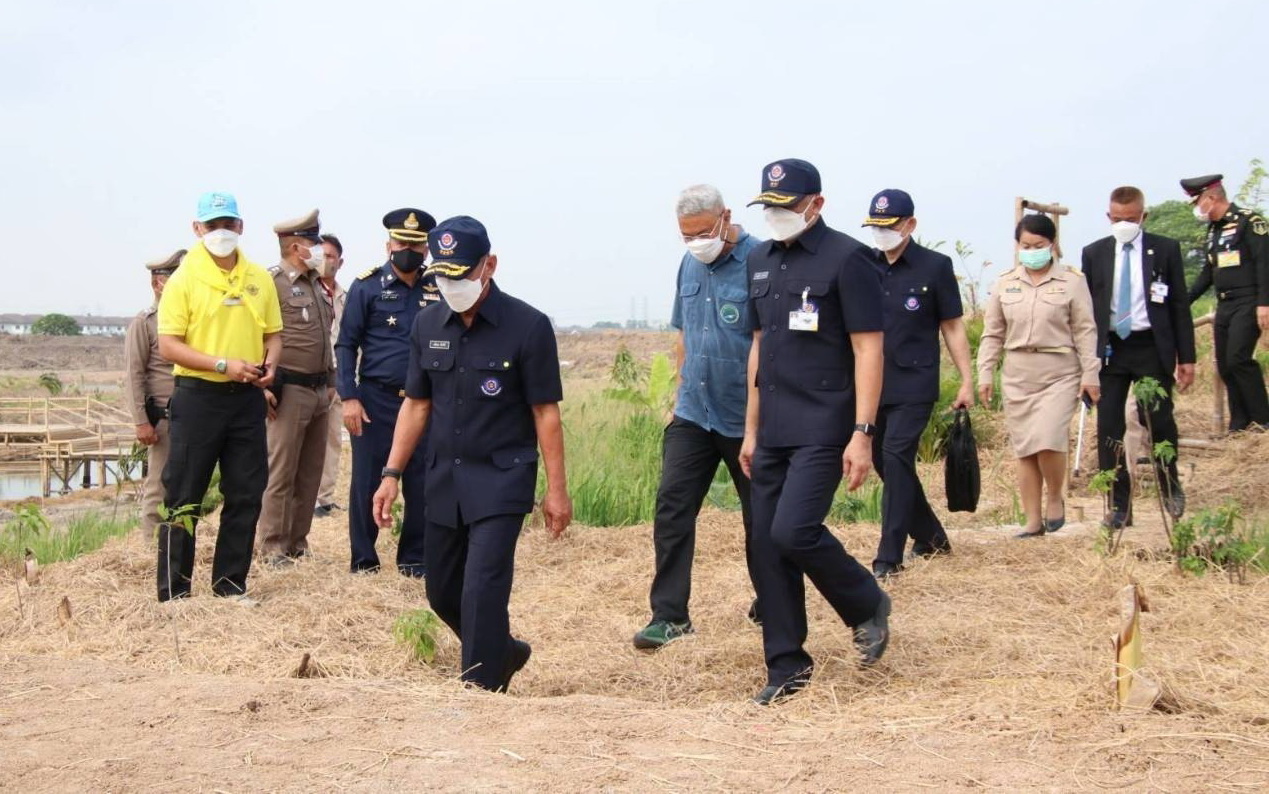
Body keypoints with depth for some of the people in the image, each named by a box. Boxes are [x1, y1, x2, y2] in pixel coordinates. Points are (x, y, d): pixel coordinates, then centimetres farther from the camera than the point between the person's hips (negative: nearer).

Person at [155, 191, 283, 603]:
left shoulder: (259, 278, 8)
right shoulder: (184, 279, -5)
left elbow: (273, 334, 16)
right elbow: (168, 345, -10)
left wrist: (270, 364, -6)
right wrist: (223, 365, -19)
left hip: (247, 399, 5)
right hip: (197, 397, -4)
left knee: (246, 494, 8)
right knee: (184, 498, 1)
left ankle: (230, 581, 20)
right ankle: (174, 590, 7)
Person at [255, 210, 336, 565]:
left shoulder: (315, 284, 16)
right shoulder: (271, 282, -9)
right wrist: (264, 387, -18)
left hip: (319, 391, 8)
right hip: (290, 390, -8)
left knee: (311, 473, 11)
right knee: (281, 473, -3)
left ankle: (298, 544, 19)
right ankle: (273, 549, 3)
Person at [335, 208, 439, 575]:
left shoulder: (437, 290, 7)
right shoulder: (367, 286, -1)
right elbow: (346, 344, -1)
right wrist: (349, 397, -9)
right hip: (375, 401, -2)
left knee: (421, 485, 6)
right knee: (366, 483, 4)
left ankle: (414, 559, 18)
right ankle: (363, 561, 14)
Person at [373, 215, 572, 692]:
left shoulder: (527, 326, -10)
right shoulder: (428, 325, 5)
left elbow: (546, 412, -8)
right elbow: (416, 405, 11)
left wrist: (556, 490, -9)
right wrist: (392, 474, 5)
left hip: (502, 479, -6)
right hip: (444, 479, 6)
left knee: (482, 590, -13)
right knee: (442, 593, 14)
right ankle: (503, 652, 38)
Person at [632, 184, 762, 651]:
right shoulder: (690, 264, 8)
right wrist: (683, 386, 16)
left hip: (747, 420, -5)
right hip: (693, 414, 6)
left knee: (760, 517, 10)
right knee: (672, 507, -4)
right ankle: (670, 615, -1)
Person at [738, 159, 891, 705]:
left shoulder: (845, 259, -8)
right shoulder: (761, 261, 14)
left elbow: (868, 349, -11)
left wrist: (862, 433, -17)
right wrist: (751, 428, 17)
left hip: (823, 430, -7)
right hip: (774, 432, 7)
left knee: (793, 531, -18)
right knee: (767, 544, 5)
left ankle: (868, 606, 9)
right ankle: (786, 665, 16)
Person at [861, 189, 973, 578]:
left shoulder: (935, 266, -3)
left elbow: (952, 327, 2)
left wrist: (967, 381, -1)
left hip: (914, 385, -5)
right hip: (872, 383, 5)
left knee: (896, 458, -13)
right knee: (883, 461, 10)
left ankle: (889, 556, -9)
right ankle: (930, 536, 29)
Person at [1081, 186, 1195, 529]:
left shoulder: (1165, 250, 3)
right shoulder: (1094, 254, 6)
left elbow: (1179, 306, 4)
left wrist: (1186, 357, 0)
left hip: (1152, 348, -1)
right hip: (1109, 349, 1)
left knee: (1160, 421, -2)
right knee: (1109, 427, -2)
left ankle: (1170, 488, 25)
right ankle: (1119, 505, 6)